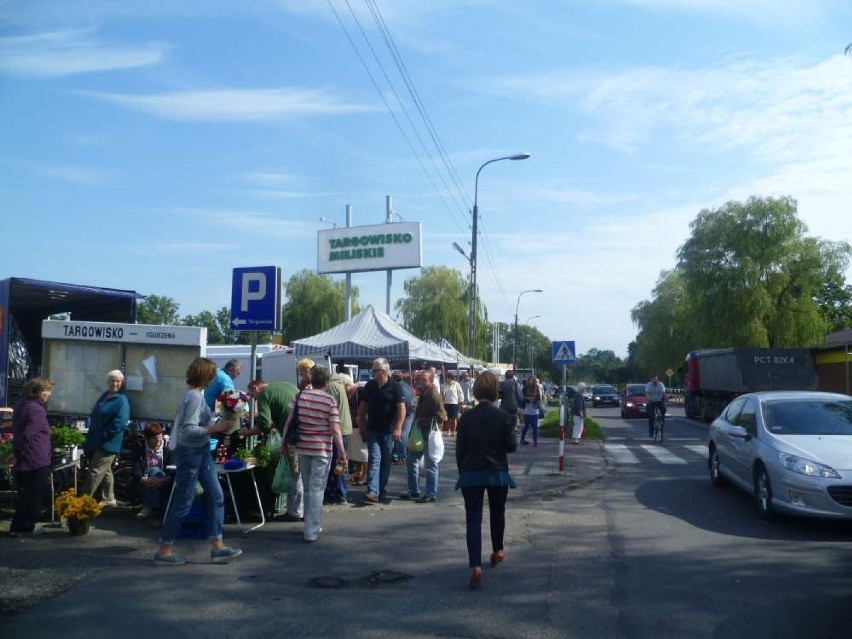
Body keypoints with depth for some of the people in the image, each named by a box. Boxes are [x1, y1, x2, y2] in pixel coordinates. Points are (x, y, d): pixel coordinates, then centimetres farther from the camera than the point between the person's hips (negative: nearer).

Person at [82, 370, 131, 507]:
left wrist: (102, 436, -19)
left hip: (108, 443, -9)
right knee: (105, 471, 16)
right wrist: (91, 436, 12)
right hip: (96, 442, 9)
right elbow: (94, 417, 22)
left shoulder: (122, 400, -13)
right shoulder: (103, 397, 14)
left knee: (95, 472, -7)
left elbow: (119, 423, -21)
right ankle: (109, 499, 25)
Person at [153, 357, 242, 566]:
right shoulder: (195, 397, -22)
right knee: (183, 503, 2)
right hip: (190, 453, -10)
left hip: (201, 451, 10)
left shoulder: (195, 394, 7)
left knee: (216, 496, 11)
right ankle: (163, 551, 16)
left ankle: (217, 546, 17)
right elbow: (189, 430, -28)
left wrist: (219, 423, 8)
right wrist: (216, 428, -28)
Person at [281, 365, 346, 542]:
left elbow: (289, 421, 2)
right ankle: (312, 531, 1)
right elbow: (335, 430, -11)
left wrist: (284, 442, 12)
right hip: (322, 449, -4)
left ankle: (312, 524, 29)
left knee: (308, 488, 17)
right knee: (317, 489, 1)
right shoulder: (330, 400, -9)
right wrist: (342, 452, -5)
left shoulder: (300, 396, 1)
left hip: (302, 447, 4)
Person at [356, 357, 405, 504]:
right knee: (374, 459, -7)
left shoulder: (394, 387, -7)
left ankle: (381, 489, 22)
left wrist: (398, 429, -16)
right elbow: (362, 407, 11)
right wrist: (361, 426, 8)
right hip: (372, 430, 2)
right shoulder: (369, 386, 4)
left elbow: (401, 408, -10)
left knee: (385, 461, 9)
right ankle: (373, 491, -13)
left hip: (388, 431, -2)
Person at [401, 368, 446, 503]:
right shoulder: (423, 394, 13)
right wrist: (417, 421, 9)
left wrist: (424, 421, -18)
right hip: (419, 433, 10)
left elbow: (440, 417, -20)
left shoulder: (435, 396, -16)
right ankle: (414, 491, 25)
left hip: (430, 435, -10)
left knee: (430, 464, -1)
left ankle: (431, 495, 7)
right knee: (411, 461, 15)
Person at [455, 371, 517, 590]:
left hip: (471, 473, 0)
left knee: (473, 519, -2)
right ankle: (497, 551, 41)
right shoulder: (504, 416, -8)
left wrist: (462, 471, 10)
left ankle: (475, 567, -13)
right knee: (497, 513, 22)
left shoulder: (466, 417, -6)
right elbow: (511, 446, -6)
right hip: (497, 473, 1)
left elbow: (460, 448, -2)